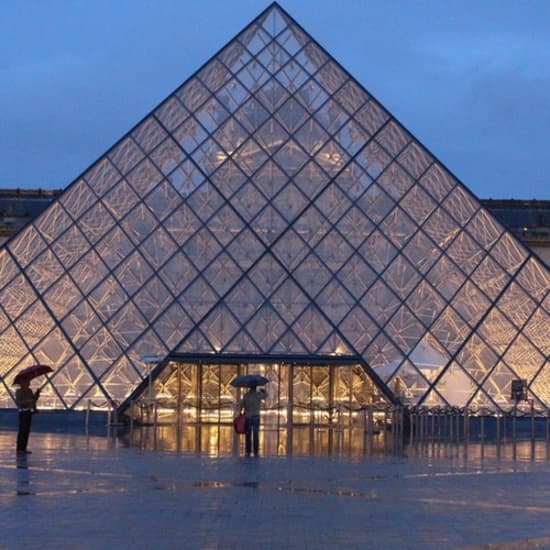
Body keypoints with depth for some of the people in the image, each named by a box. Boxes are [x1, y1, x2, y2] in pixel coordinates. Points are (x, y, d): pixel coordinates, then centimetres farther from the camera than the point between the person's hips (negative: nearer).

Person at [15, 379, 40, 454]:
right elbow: (17, 402, -14)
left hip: (29, 412, 7)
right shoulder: (19, 391, -7)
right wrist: (26, 401, -23)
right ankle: (19, 449, -6)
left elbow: (33, 400, 13)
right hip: (23, 412, -7)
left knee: (27, 431, 7)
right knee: (22, 430, -8)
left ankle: (24, 448, 11)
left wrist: (36, 395, -2)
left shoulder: (29, 391, 12)